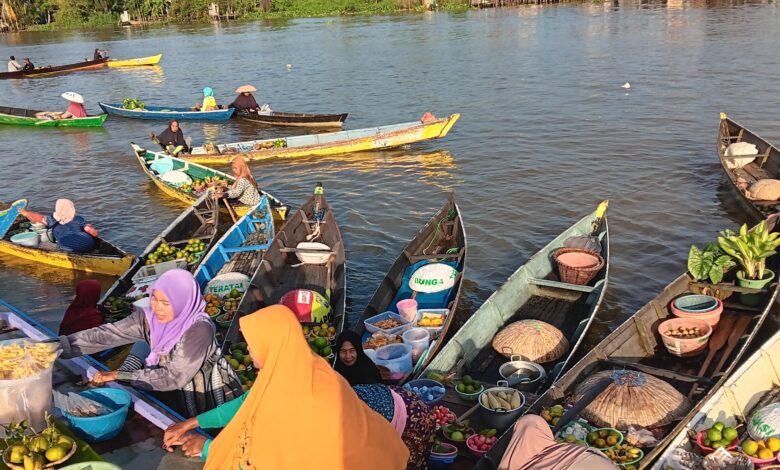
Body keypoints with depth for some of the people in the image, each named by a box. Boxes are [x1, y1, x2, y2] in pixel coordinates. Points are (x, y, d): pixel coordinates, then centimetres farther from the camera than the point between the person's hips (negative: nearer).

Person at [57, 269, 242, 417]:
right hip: (179, 396, 6)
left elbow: (174, 377, -29)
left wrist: (119, 376, -28)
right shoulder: (149, 317, -13)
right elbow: (108, 334, -21)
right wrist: (60, 345, -32)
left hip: (212, 403, -6)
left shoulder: (199, 329, -29)